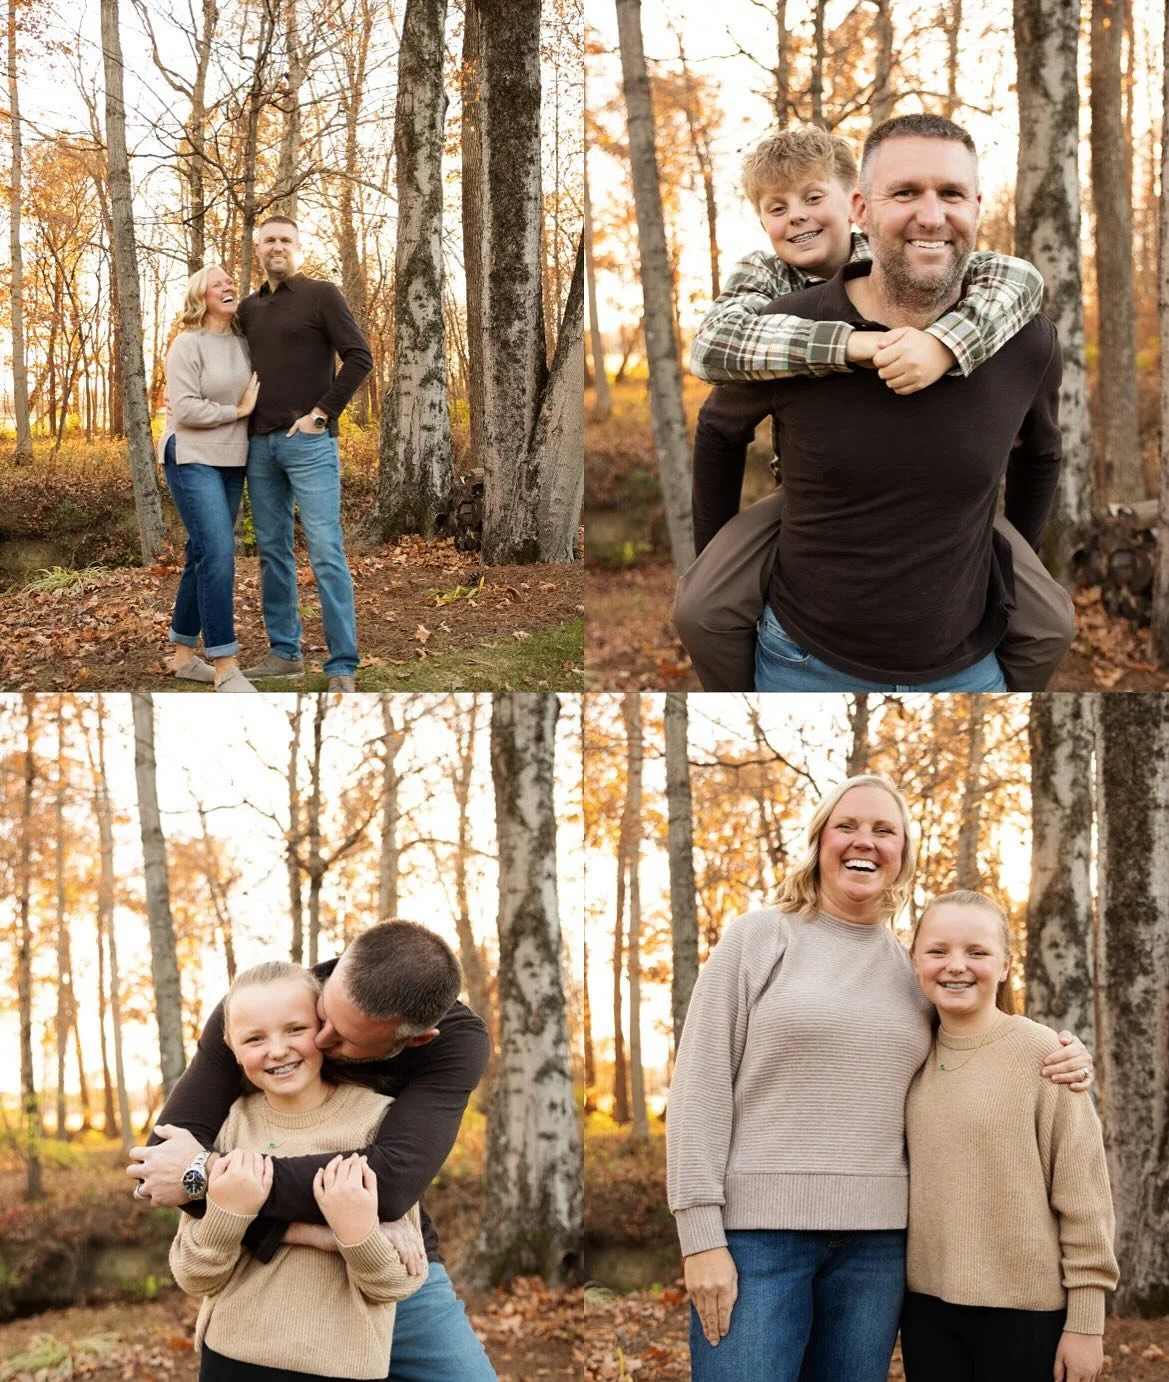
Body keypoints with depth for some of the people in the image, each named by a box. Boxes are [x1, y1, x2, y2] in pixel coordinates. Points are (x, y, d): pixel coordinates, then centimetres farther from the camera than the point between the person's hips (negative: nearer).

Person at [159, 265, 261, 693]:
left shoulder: (245, 343, 7)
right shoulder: (188, 345, -11)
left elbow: (256, 395, 20)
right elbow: (184, 409, -18)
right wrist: (237, 411, -11)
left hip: (230, 462, 7)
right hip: (193, 460, -7)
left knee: (204, 556, 11)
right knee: (217, 552, -16)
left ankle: (184, 655, 22)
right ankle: (224, 667, -16)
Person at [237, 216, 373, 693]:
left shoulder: (321, 295, -2)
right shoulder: (249, 307, 14)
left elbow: (359, 357, -8)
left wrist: (322, 413, -11)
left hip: (308, 441, -6)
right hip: (260, 443, 6)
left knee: (326, 554, -9)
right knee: (272, 552, 9)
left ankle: (342, 667, -8)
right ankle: (284, 652, 17)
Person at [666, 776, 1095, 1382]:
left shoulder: (916, 969, 12)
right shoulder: (758, 937, 2)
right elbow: (700, 1087, -4)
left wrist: (1062, 1058, 5)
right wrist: (703, 1238, -12)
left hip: (877, 1240, 4)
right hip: (757, 1229, -4)